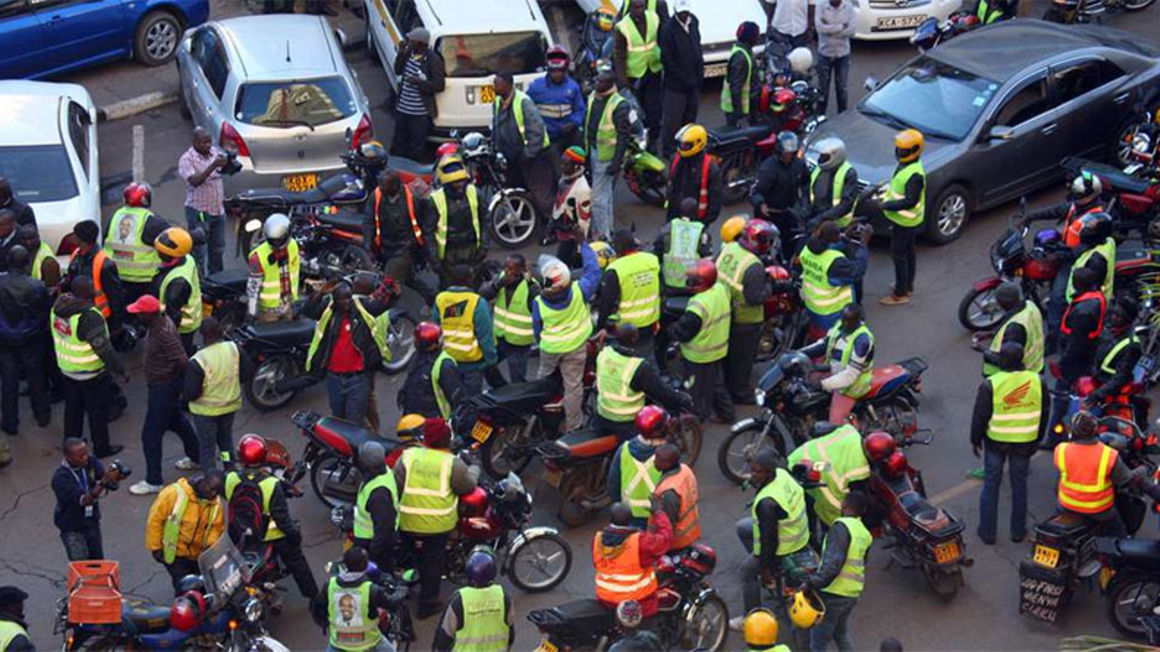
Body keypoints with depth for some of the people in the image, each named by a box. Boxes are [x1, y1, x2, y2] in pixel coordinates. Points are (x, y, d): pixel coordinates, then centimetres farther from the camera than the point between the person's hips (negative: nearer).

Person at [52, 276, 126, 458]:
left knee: (73, 407, 24)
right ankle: (102, 447, 22)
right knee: (98, 411, 10)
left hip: (67, 368, 8)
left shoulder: (58, 306, -4)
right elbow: (103, 348, -29)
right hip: (91, 374, -7)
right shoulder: (89, 316, -29)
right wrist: (120, 371, -21)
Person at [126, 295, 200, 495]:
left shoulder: (164, 334, -31)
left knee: (151, 435, -1)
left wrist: (179, 379, -16)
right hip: (160, 385, 10)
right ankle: (196, 457, 46)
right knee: (176, 420, 27)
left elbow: (182, 361, -34)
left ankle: (153, 482, 9)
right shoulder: (159, 322, -1)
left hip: (164, 387, -10)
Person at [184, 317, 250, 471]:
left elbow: (191, 392, -22)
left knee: (207, 445, 13)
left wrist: (183, 398, 0)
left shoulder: (197, 361, -29)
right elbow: (248, 372, -4)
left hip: (206, 410, -5)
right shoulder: (234, 349, -16)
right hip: (231, 405, 5)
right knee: (226, 438, 27)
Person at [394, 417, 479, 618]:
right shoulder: (452, 463, -14)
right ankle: (428, 604, 24)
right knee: (432, 562, 14)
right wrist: (474, 471, 17)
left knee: (412, 557, 26)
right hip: (438, 525, -2)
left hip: (408, 523, 2)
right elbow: (467, 485, -2)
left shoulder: (407, 456, -8)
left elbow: (396, 486, -5)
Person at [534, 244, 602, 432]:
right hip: (575, 346, -1)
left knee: (545, 380, 26)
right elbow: (593, 270, -8)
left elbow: (537, 328, -3)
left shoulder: (539, 303, -20)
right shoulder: (579, 291, -24)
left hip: (550, 348, 1)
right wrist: (583, 244, 2)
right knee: (573, 386, 9)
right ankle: (572, 427, 19)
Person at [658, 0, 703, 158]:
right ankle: (669, 150, 14)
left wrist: (700, 71, 10)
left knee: (690, 116, 17)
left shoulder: (693, 21, 3)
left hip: (694, 81, 7)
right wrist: (683, 78, -14)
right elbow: (667, 59, -18)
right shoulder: (668, 29, -20)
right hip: (676, 84, -7)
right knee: (672, 118, 1)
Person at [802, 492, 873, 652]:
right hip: (853, 593, 8)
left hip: (833, 593, -8)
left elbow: (833, 562, -26)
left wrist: (812, 583, -32)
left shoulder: (841, 526, -15)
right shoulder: (865, 534, 10)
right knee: (841, 633, 29)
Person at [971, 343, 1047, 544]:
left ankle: (987, 531, 19)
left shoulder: (990, 385, -19)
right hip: (1025, 442, 2)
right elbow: (1044, 414, 3)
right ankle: (1018, 531, 26)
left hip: (996, 442, -2)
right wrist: (1037, 439, 16)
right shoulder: (1037, 382, -9)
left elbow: (980, 416, -11)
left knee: (991, 485, 12)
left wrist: (975, 440, 4)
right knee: (1019, 485, 17)